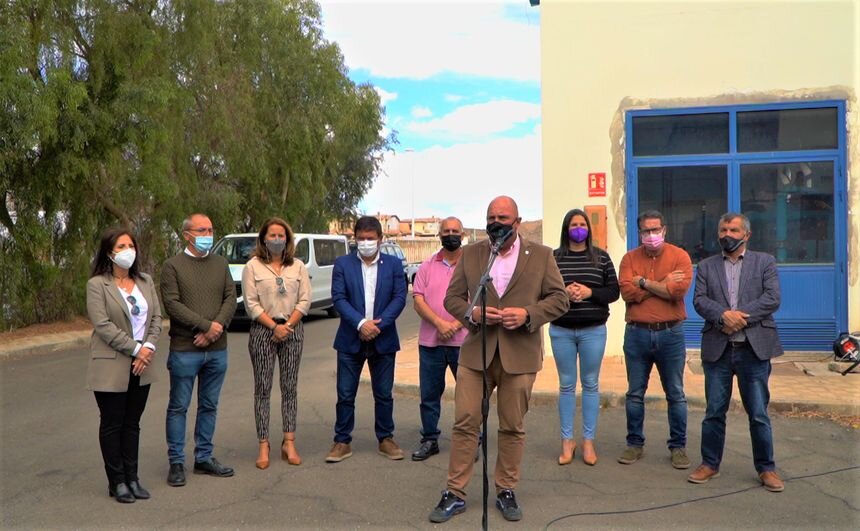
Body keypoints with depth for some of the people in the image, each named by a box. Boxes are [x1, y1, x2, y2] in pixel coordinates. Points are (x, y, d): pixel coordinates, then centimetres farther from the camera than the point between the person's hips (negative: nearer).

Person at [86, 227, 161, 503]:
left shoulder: (146, 281, 9)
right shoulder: (97, 284, -7)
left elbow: (156, 317, 6)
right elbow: (103, 325, -14)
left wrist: (149, 348, -9)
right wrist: (135, 349, -16)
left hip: (141, 366, 5)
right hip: (112, 366, -5)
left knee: (132, 423, 12)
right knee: (112, 424, 6)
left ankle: (132, 478, 20)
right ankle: (117, 482, 16)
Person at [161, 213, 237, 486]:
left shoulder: (221, 264, 11)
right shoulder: (173, 265, -3)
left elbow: (231, 298, 4)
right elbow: (172, 304, -12)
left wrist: (218, 327, -13)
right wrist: (207, 325, -17)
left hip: (217, 349, 5)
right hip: (184, 349, -4)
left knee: (209, 406, 13)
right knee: (178, 407, 5)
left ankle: (204, 458, 24)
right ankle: (176, 462, 16)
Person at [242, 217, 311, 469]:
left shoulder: (298, 266, 9)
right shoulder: (253, 266, 2)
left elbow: (305, 300, 3)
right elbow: (251, 304, -4)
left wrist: (288, 325, -9)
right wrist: (274, 326, -11)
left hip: (292, 330, 2)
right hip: (262, 331, -2)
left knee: (289, 387, 4)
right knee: (263, 389, 1)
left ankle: (289, 443, 10)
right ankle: (263, 446, 6)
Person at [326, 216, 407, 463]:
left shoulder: (394, 264, 3)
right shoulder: (343, 264, 2)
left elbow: (399, 298, -3)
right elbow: (338, 298, -6)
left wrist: (377, 325, -14)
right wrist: (361, 323, -19)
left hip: (383, 339, 1)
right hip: (350, 340, 0)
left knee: (384, 394, 9)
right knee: (345, 394, 4)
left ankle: (386, 439, 23)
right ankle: (342, 442, 16)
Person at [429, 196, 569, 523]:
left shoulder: (541, 255, 3)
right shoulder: (470, 254, 8)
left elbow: (559, 299, 2)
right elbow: (452, 297, 8)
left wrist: (528, 314, -15)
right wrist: (472, 313, -13)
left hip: (520, 355, -1)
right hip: (476, 352, 1)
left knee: (512, 427, 9)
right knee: (464, 423, 3)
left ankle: (506, 492, 25)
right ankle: (455, 494, 14)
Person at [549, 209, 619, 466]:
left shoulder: (601, 256, 3)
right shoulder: (554, 257, 1)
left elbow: (613, 291, 1)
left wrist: (589, 292, -15)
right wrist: (563, 292, -19)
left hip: (593, 331, 0)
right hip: (561, 330, 0)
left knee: (590, 384, 8)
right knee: (566, 385, 7)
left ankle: (588, 441, 18)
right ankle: (567, 441, 16)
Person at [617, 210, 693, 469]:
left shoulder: (679, 256, -1)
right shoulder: (630, 258, 4)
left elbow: (679, 289, -17)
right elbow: (627, 292, -11)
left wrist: (645, 282, -10)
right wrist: (663, 284, -12)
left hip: (670, 334, -1)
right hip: (636, 333, 2)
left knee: (676, 394, 7)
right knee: (635, 393, 10)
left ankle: (678, 446, 20)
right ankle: (634, 444, 22)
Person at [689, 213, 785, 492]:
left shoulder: (765, 262, 7)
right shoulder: (706, 266, 11)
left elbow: (772, 299, -5)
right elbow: (699, 300, -2)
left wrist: (740, 317, -15)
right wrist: (724, 315, -19)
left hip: (754, 349, -1)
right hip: (717, 349, 1)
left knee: (759, 414, 4)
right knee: (714, 412, 8)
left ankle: (766, 468, 19)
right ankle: (710, 464, 21)